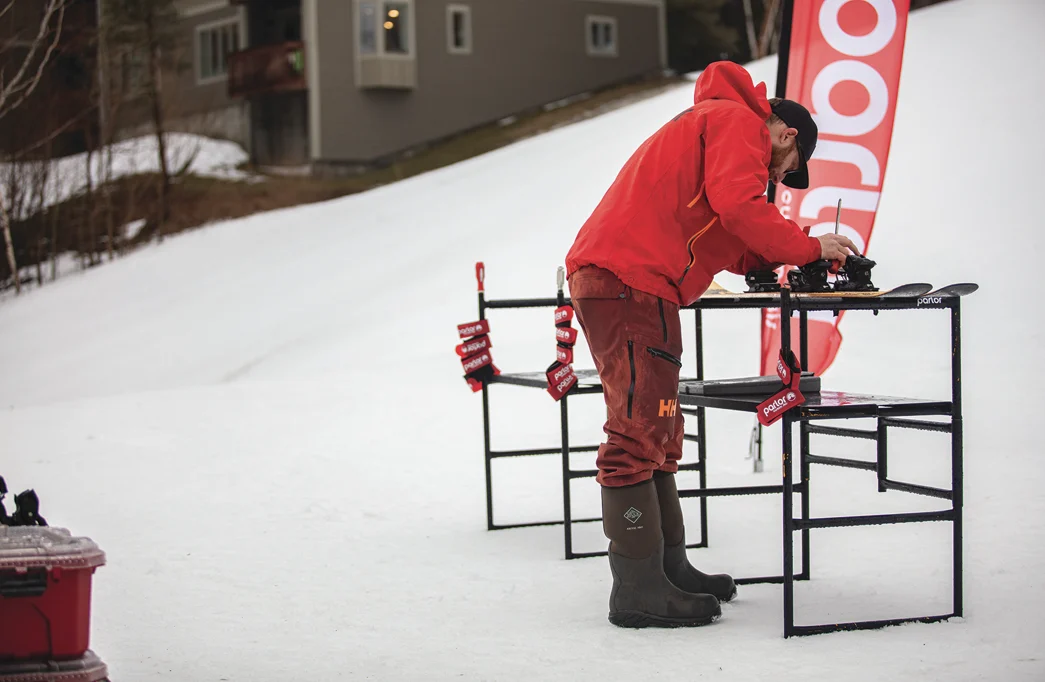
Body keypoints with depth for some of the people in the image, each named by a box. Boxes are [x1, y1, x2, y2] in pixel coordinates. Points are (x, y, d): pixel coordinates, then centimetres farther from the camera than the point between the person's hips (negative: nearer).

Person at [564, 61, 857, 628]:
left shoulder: (710, 127, 33)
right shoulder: (741, 122, 2)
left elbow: (728, 246, 26)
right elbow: (737, 206, -15)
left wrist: (790, 254, 15)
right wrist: (807, 248, -4)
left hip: (603, 278, 11)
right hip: (631, 279, -11)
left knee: (653, 433, 15)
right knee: (639, 432, -10)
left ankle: (667, 566, 22)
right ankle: (638, 590, -10)